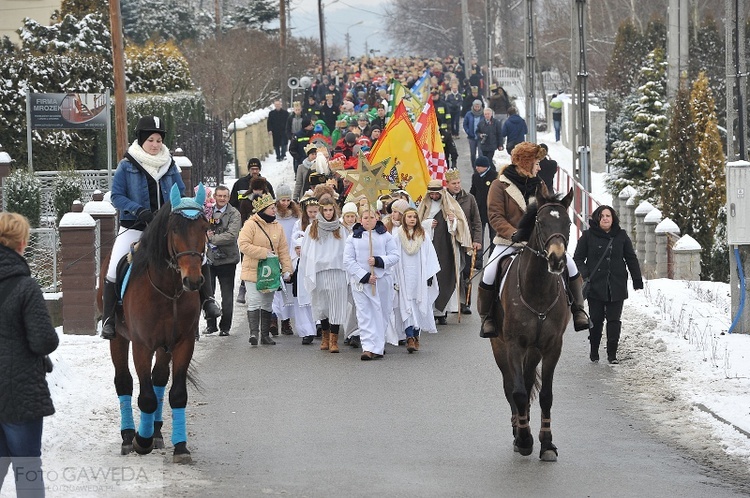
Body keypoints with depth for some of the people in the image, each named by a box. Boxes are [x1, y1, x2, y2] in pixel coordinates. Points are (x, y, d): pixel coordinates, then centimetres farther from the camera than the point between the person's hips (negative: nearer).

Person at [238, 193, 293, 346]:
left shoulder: (277, 227, 8)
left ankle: (265, 335, 18)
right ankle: (253, 332, -14)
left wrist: (287, 269, 1)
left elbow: (283, 250, 10)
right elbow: (244, 245, -18)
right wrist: (264, 253, -20)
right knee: (254, 302, -13)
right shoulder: (251, 225, -10)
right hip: (253, 271, -6)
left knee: (268, 303, 11)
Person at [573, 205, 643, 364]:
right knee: (596, 320, 3)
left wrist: (637, 280, 11)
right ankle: (594, 351, 18)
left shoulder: (621, 236, 8)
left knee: (614, 320, -1)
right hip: (595, 285, -1)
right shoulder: (588, 236, 1)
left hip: (616, 286, 1)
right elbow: (578, 258, 5)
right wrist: (584, 276, -9)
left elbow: (631, 259, 14)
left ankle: (612, 354, 3)